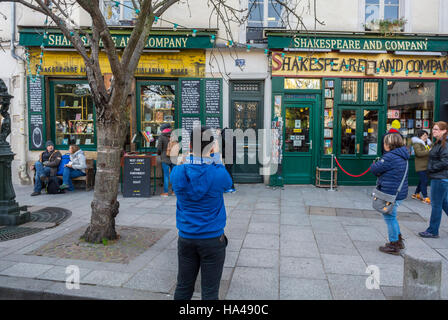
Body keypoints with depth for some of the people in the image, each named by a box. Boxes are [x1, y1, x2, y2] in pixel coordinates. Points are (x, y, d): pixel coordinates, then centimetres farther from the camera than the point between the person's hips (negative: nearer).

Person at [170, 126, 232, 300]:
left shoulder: (178, 172, -9)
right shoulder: (218, 173, -16)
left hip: (186, 238, 3)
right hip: (212, 239, -3)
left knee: (183, 287, 17)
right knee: (209, 291, 10)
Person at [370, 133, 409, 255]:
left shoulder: (390, 157, -21)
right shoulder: (402, 156, 11)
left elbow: (374, 169, -16)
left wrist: (375, 164, 5)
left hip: (390, 193, -10)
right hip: (400, 192, 10)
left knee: (389, 217, 2)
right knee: (391, 216, 23)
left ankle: (394, 246, 12)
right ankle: (399, 240, 34)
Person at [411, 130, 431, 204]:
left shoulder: (427, 143, 17)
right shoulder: (416, 144, -10)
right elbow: (419, 153, -23)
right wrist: (429, 151, -29)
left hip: (426, 166, 8)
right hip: (421, 167, -8)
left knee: (422, 181, 13)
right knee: (424, 181, -8)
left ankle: (416, 194, 27)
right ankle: (425, 198, -3)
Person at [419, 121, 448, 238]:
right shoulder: (438, 143, 13)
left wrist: (431, 168, -14)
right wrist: (430, 169, 8)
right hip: (438, 177, 10)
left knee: (436, 205, -1)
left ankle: (433, 231, 9)